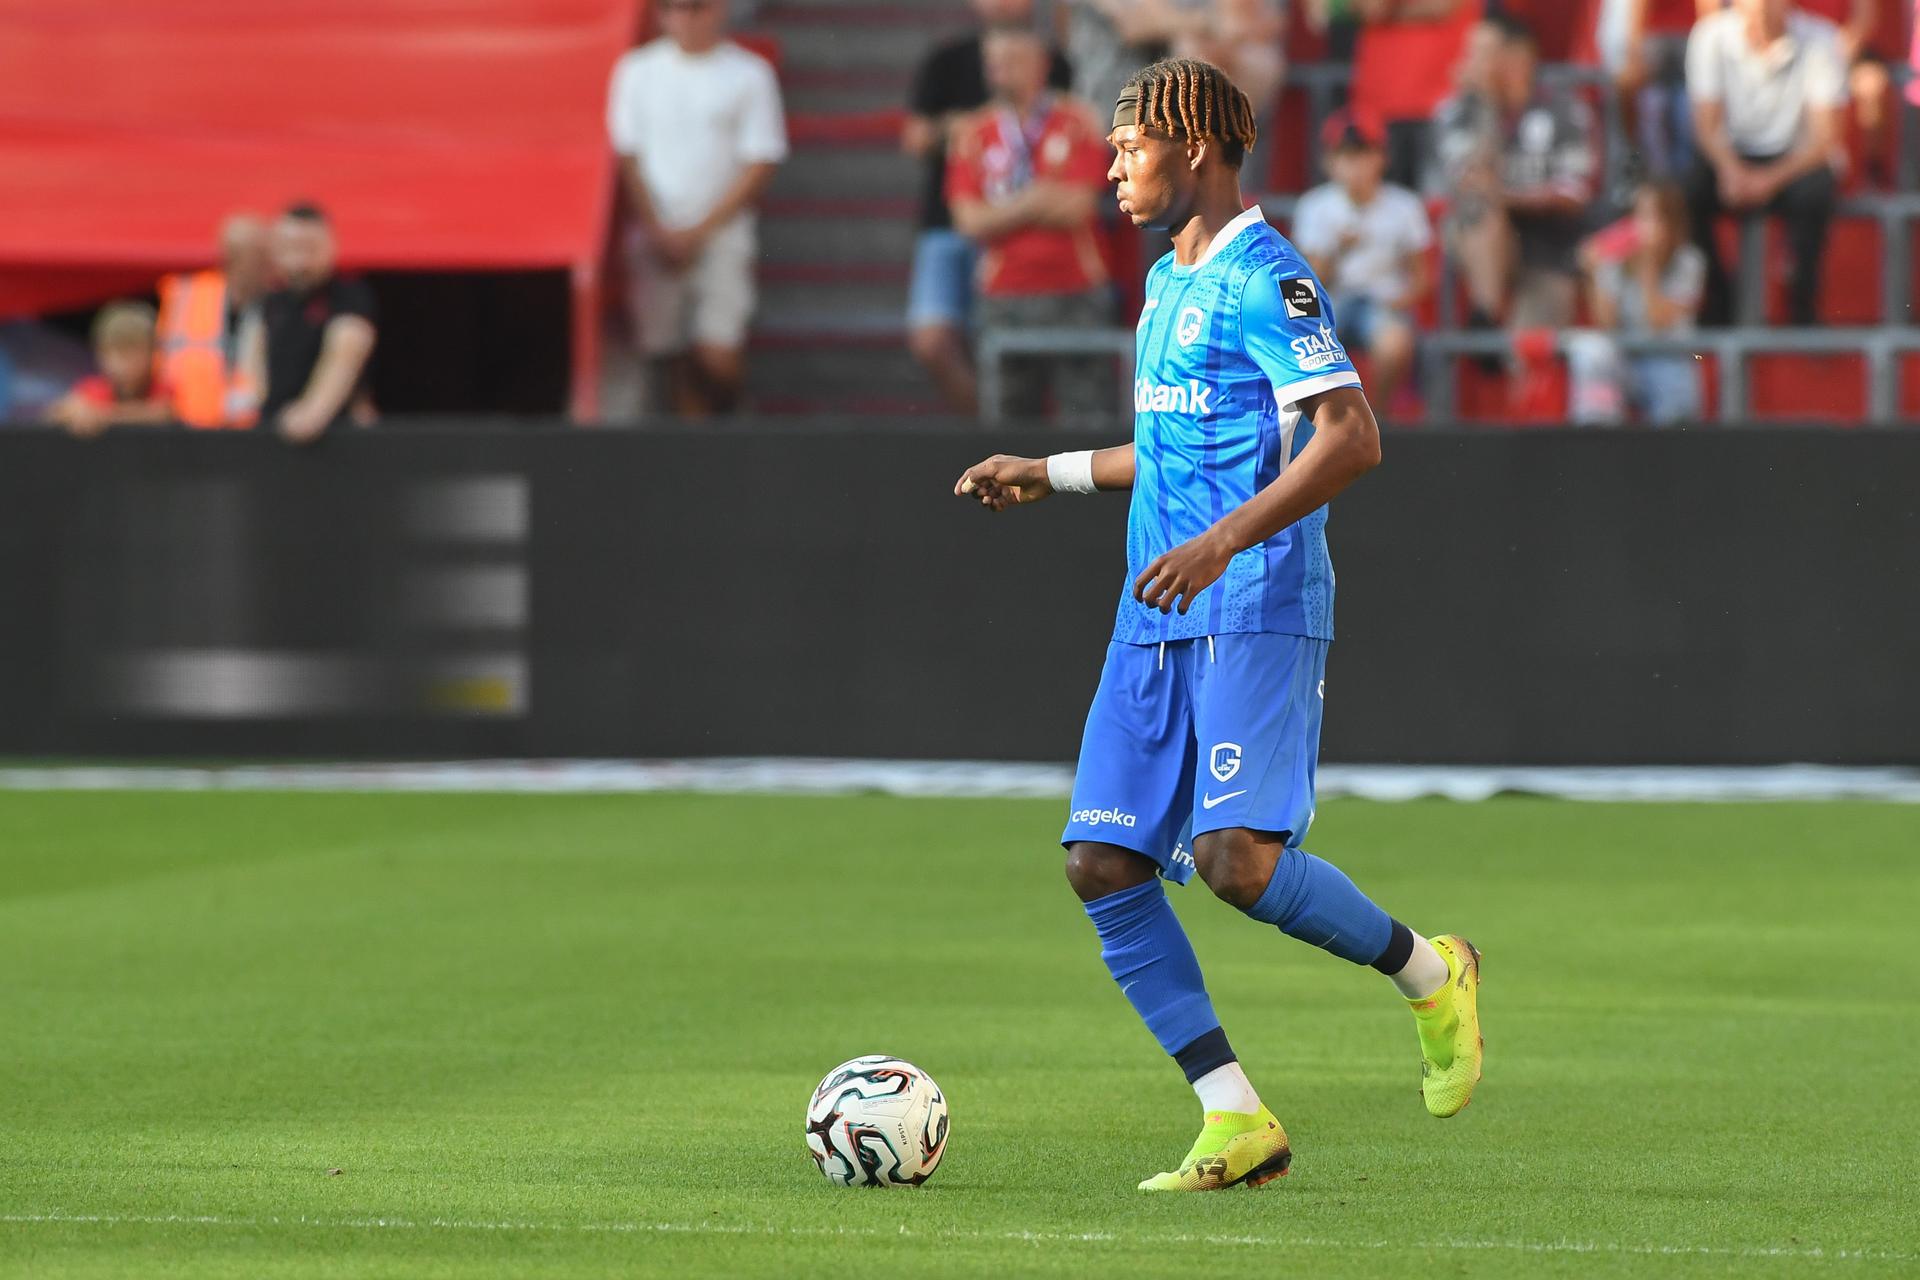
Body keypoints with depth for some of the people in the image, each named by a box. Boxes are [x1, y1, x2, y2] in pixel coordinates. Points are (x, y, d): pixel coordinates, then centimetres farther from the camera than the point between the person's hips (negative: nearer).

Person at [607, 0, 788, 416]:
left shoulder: (749, 74, 0)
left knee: (719, 360, -14)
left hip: (723, 235, -2)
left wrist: (700, 232, -7)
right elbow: (627, 156, 7)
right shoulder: (639, 70, 7)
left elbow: (761, 164, -2)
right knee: (672, 357, 0)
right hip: (658, 237, 2)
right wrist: (657, 232, -4)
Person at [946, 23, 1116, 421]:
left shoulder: (1075, 124, 3)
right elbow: (970, 221, -1)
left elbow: (1077, 207, -6)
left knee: (1089, 413, -4)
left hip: (1074, 295, -2)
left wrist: (1005, 211, -4)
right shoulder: (974, 136, 8)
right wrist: (1033, 203, -8)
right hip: (1004, 298, 2)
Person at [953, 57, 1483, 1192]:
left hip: (1257, 609, -9)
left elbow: (1351, 438, -20)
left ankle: (1431, 974, 6)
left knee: (1239, 859, -21)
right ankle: (1237, 1121, 1)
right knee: (1104, 865, -2)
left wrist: (1223, 540, -27)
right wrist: (1051, 475, 31)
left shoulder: (1265, 278, -10)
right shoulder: (1167, 283, 19)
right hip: (1159, 620, 9)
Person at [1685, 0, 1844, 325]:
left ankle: (1802, 309, -16)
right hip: (1730, 158, 1)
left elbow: (1824, 135, -13)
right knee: (1686, 191, -29)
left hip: (1791, 163, -1)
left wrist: (1773, 179, -30)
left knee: (1814, 191, -34)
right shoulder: (1710, 35, -10)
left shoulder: (1818, 39, -13)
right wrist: (1731, 170, -29)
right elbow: (1707, 123, -8)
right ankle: (1716, 304, -10)